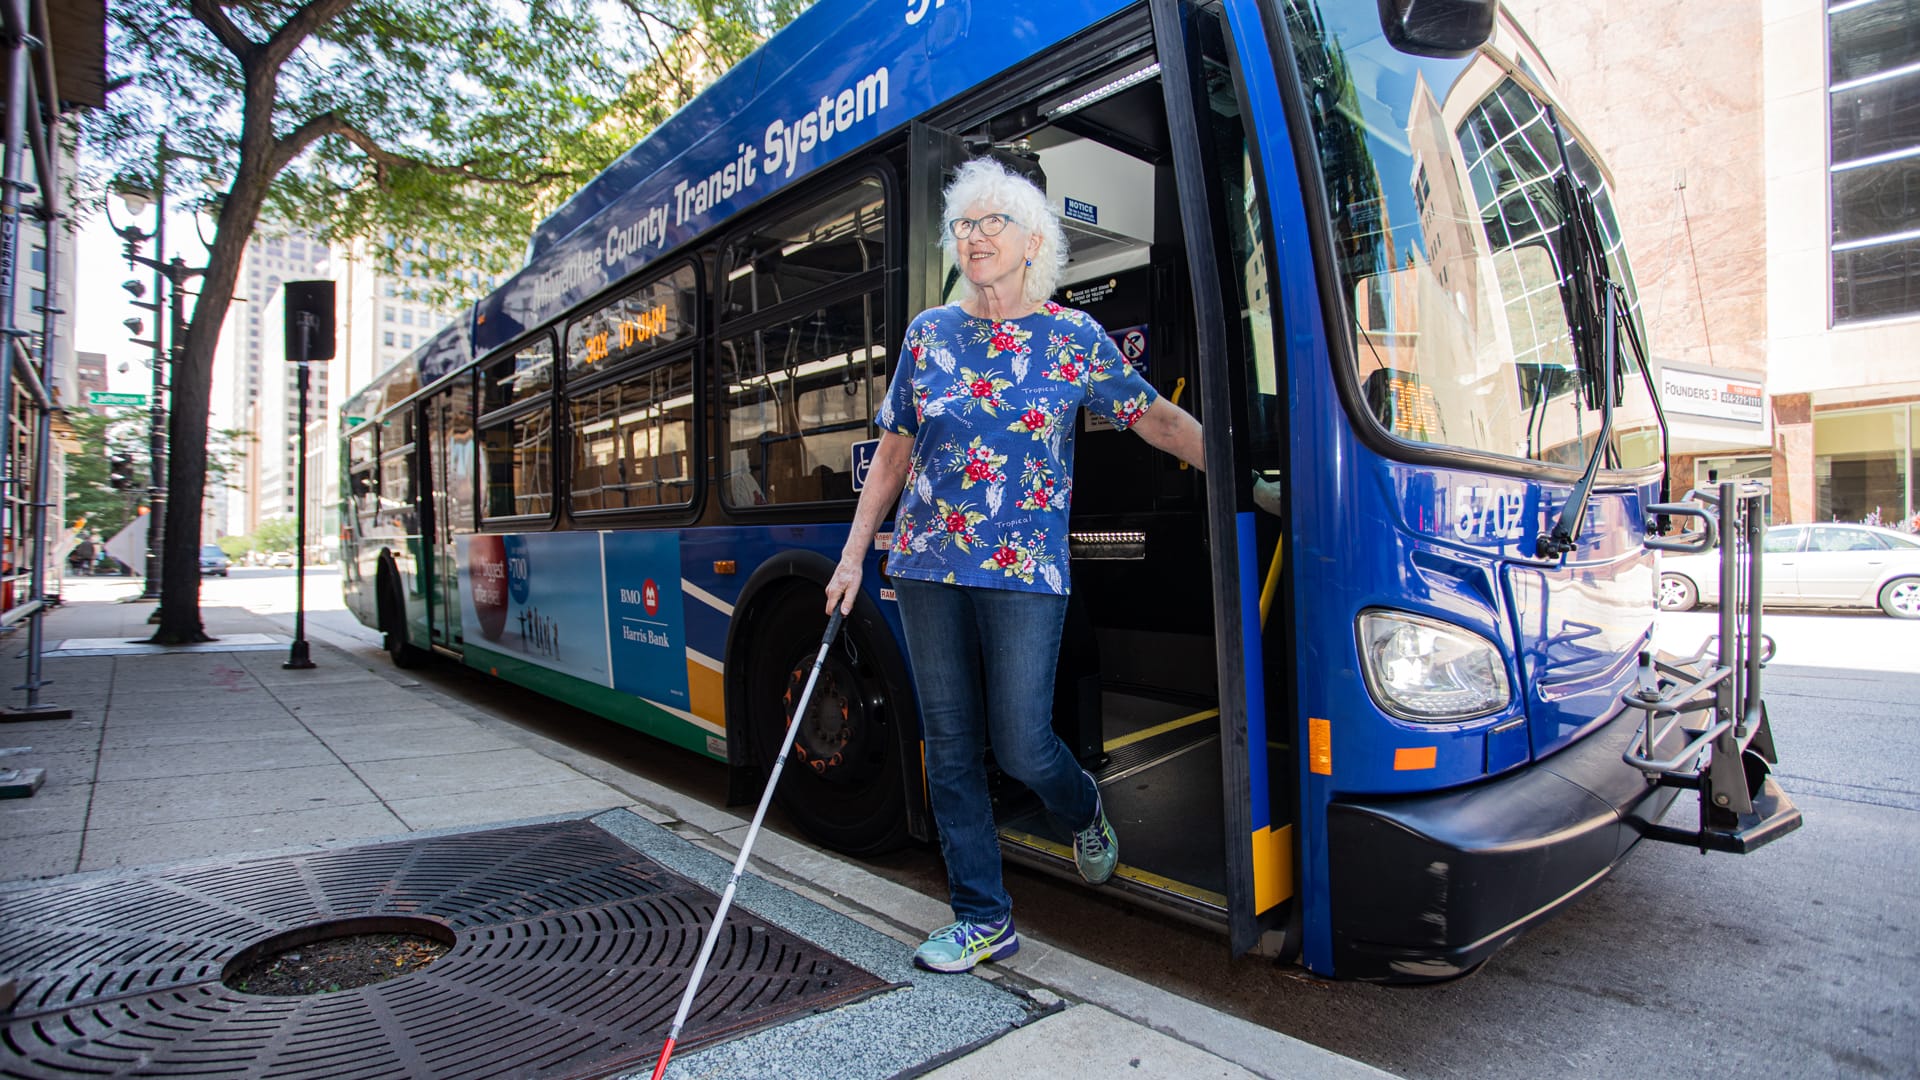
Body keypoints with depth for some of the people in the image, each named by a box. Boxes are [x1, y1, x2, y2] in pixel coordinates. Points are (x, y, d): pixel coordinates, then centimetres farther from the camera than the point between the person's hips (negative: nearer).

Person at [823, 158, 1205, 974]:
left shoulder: (1073, 339, 2)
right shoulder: (929, 334, 9)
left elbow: (1158, 419, 4)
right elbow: (892, 455, 12)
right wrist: (853, 556, 9)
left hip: (1025, 571, -3)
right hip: (928, 567, 3)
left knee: (1020, 745, -2)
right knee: (950, 748, 7)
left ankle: (1084, 809, 36)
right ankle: (982, 918, 22)